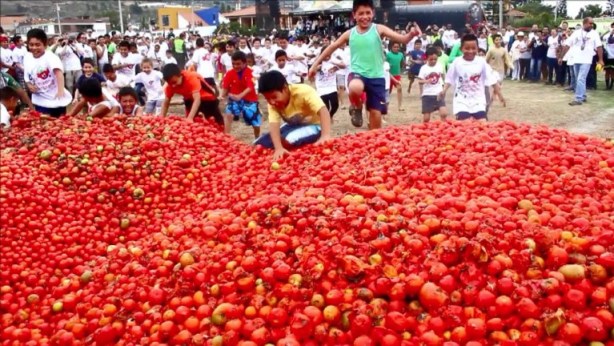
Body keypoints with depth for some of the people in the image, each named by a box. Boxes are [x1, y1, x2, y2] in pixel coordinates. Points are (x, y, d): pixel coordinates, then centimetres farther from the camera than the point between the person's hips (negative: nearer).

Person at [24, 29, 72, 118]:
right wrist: (30, 86, -13)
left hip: (57, 99, -4)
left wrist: (61, 89, -53)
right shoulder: (27, 58, -2)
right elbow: (27, 79, 10)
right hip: (40, 101, 4)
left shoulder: (50, 57, -19)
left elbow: (58, 72, -37)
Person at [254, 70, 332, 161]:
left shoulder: (303, 92, -30)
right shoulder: (273, 103, -14)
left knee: (289, 139, -35)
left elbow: (323, 110, -41)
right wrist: (278, 148, -44)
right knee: (258, 145, -8)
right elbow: (274, 124, -27)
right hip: (293, 126, 6)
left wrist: (326, 136, -56)